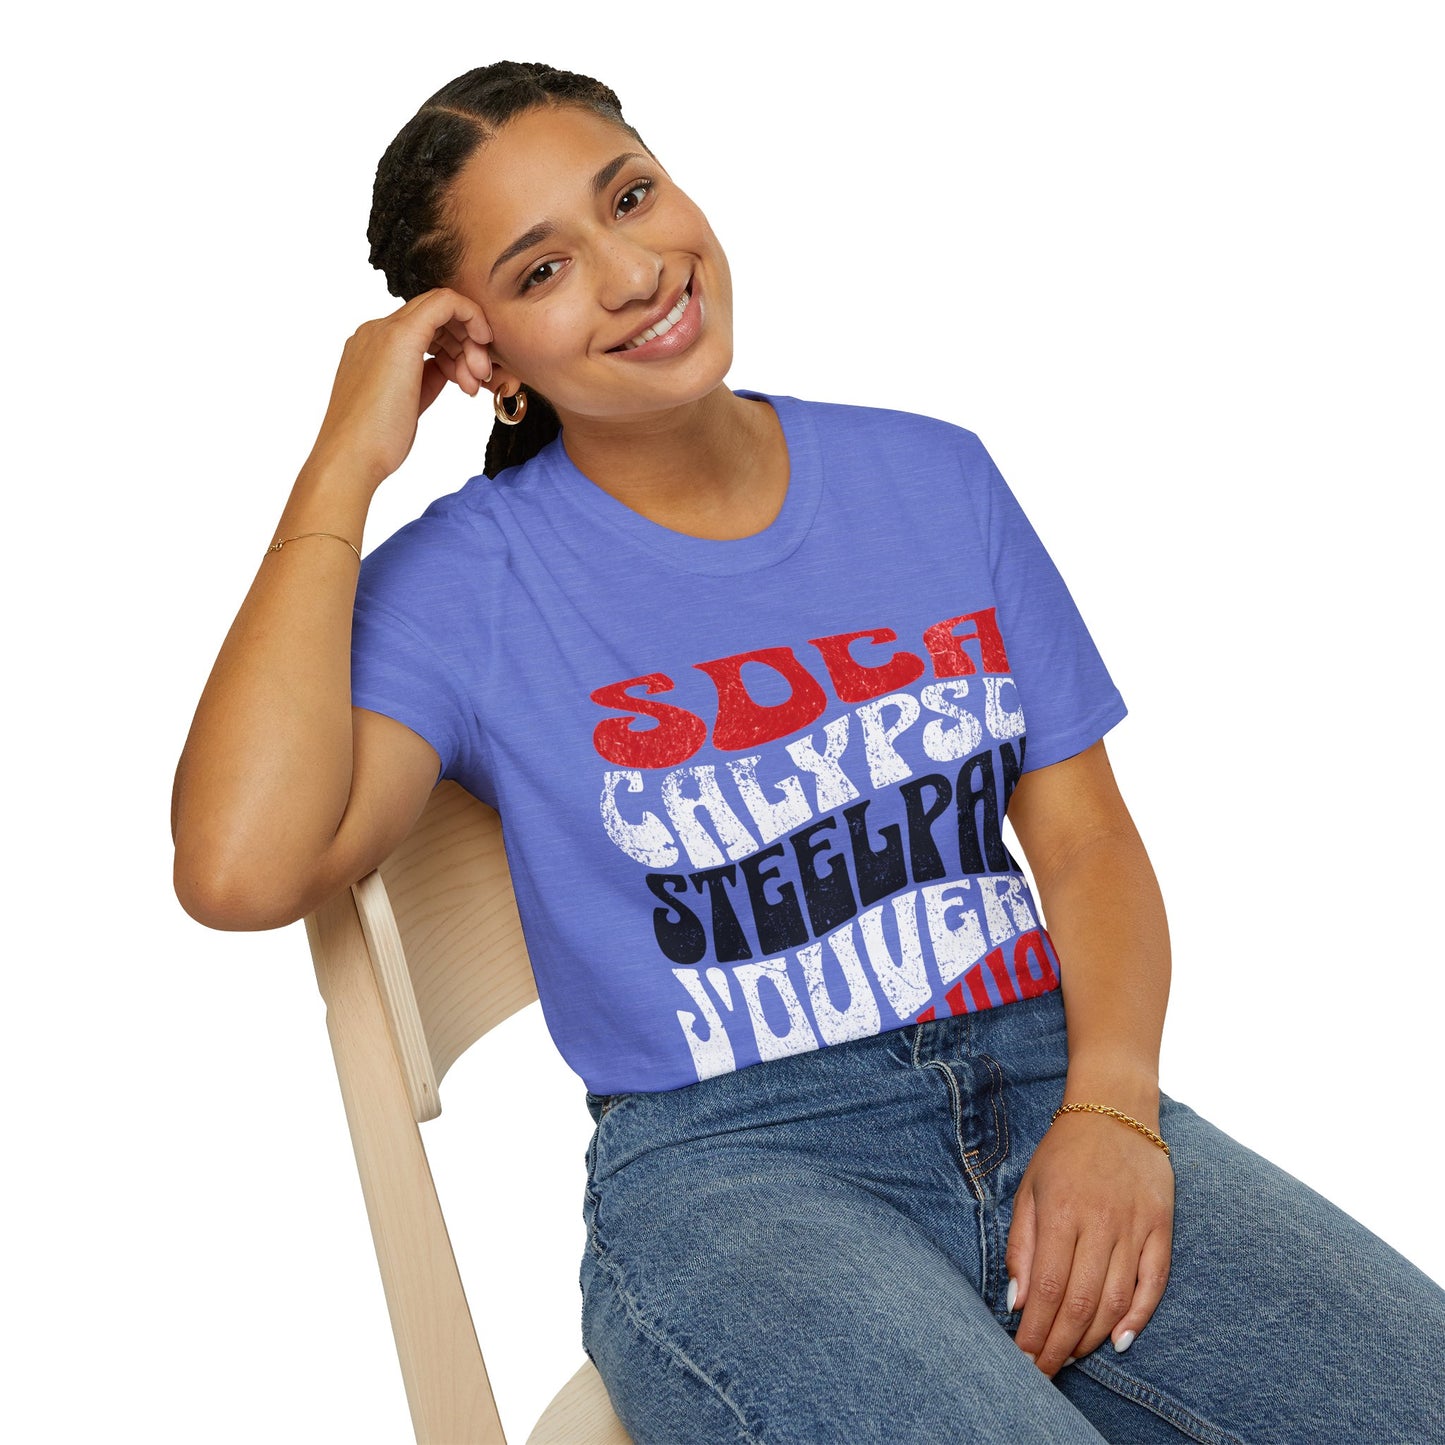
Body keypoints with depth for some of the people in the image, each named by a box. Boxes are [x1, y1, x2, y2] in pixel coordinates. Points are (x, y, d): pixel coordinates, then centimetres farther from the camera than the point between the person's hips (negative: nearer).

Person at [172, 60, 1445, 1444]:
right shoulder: (467, 581, -1)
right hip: (724, 1169, -3)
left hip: (1046, 1086, 4)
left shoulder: (932, 476, 11)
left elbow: (1085, 832, 9)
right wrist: (343, 464, -11)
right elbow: (241, 869, -18)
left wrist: (1110, 1107, -9)